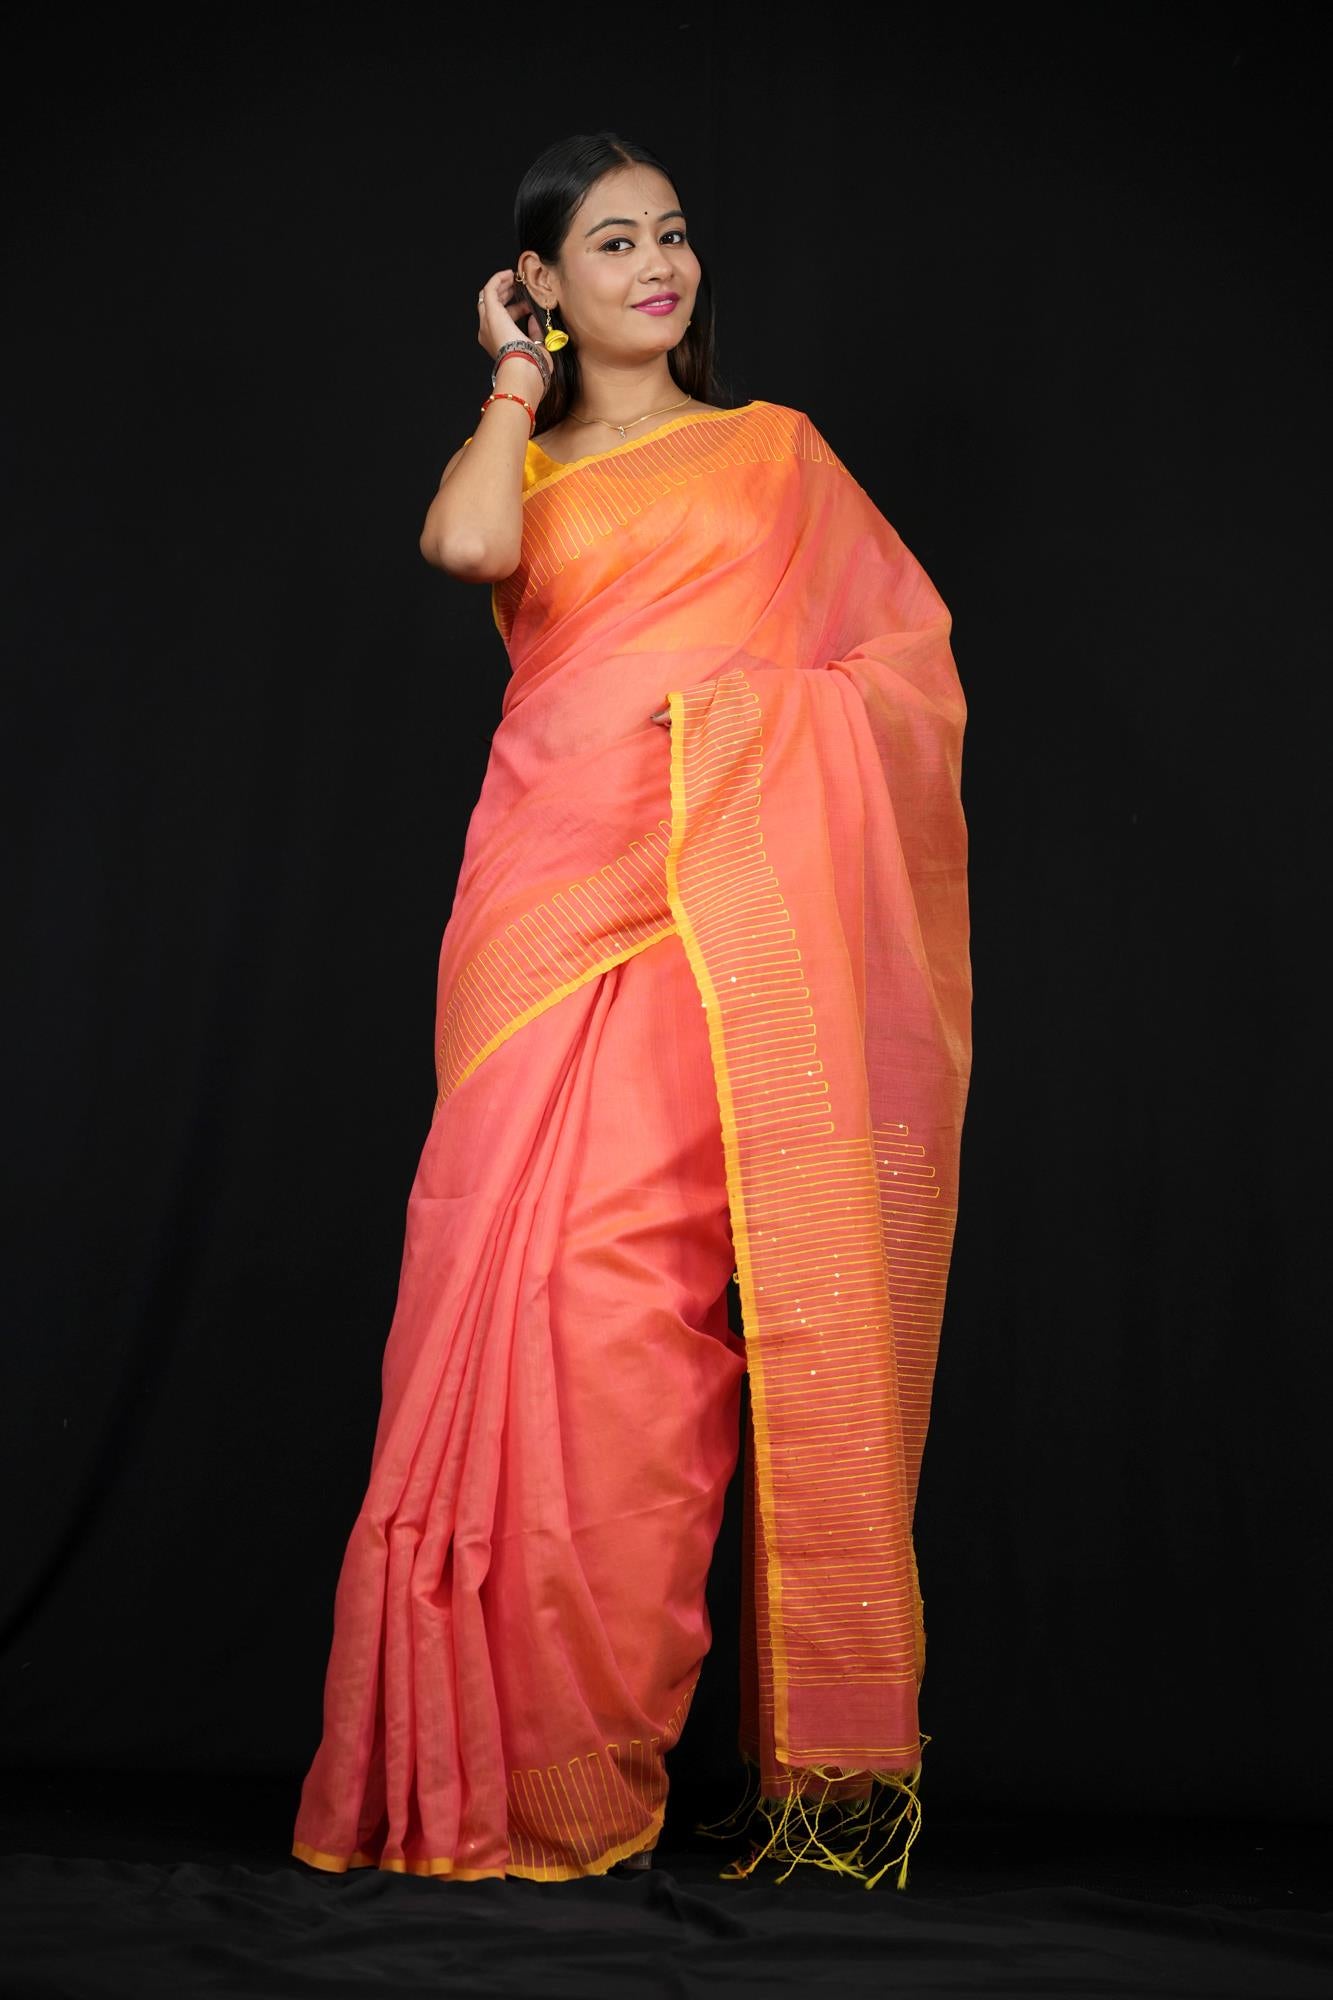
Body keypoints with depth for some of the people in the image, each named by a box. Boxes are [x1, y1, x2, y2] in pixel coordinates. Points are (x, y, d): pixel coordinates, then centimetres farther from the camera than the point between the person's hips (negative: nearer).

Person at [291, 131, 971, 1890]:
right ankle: (531, 1755, -4)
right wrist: (519, 383, 12)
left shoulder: (775, 448, 21)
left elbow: (913, 652, 14)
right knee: (553, 1280, -11)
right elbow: (465, 546, -5)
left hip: (742, 906, 0)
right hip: (563, 891, 1)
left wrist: (758, 700, -4)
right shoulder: (520, 467, 20)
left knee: (698, 1290, -9)